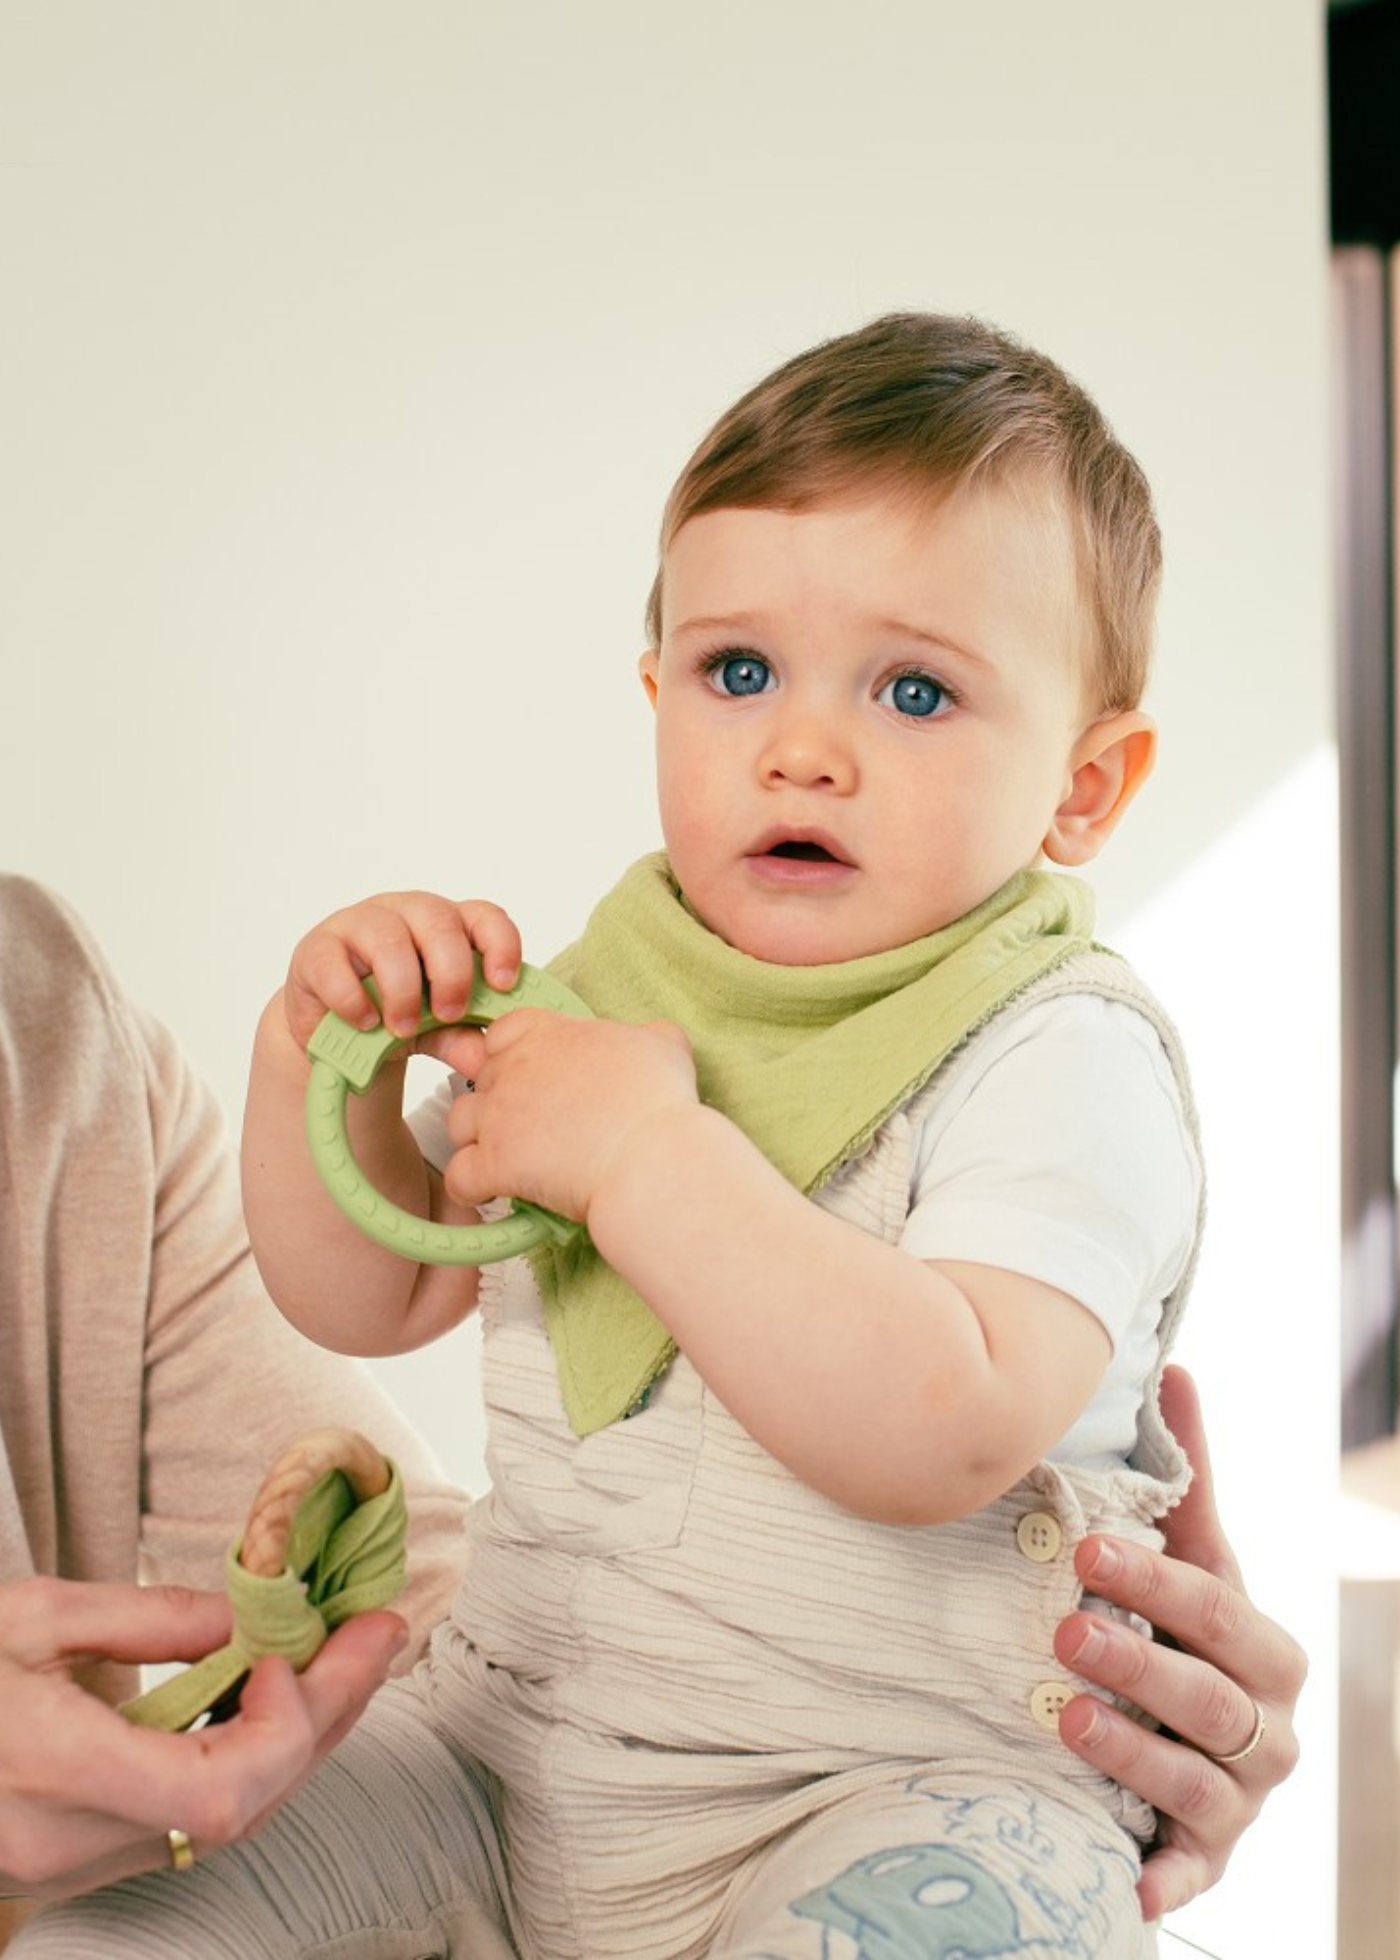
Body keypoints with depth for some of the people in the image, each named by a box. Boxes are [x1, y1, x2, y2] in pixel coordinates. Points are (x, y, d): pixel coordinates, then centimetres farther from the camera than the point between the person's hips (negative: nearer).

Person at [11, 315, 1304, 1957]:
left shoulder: (1061, 1058, -15)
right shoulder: (599, 994, 5)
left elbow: (943, 1435, -30)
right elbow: (370, 1298, 11)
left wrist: (648, 1156, -29)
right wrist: (317, 1052, -6)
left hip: (910, 1782, -5)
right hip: (504, 1750, 5)